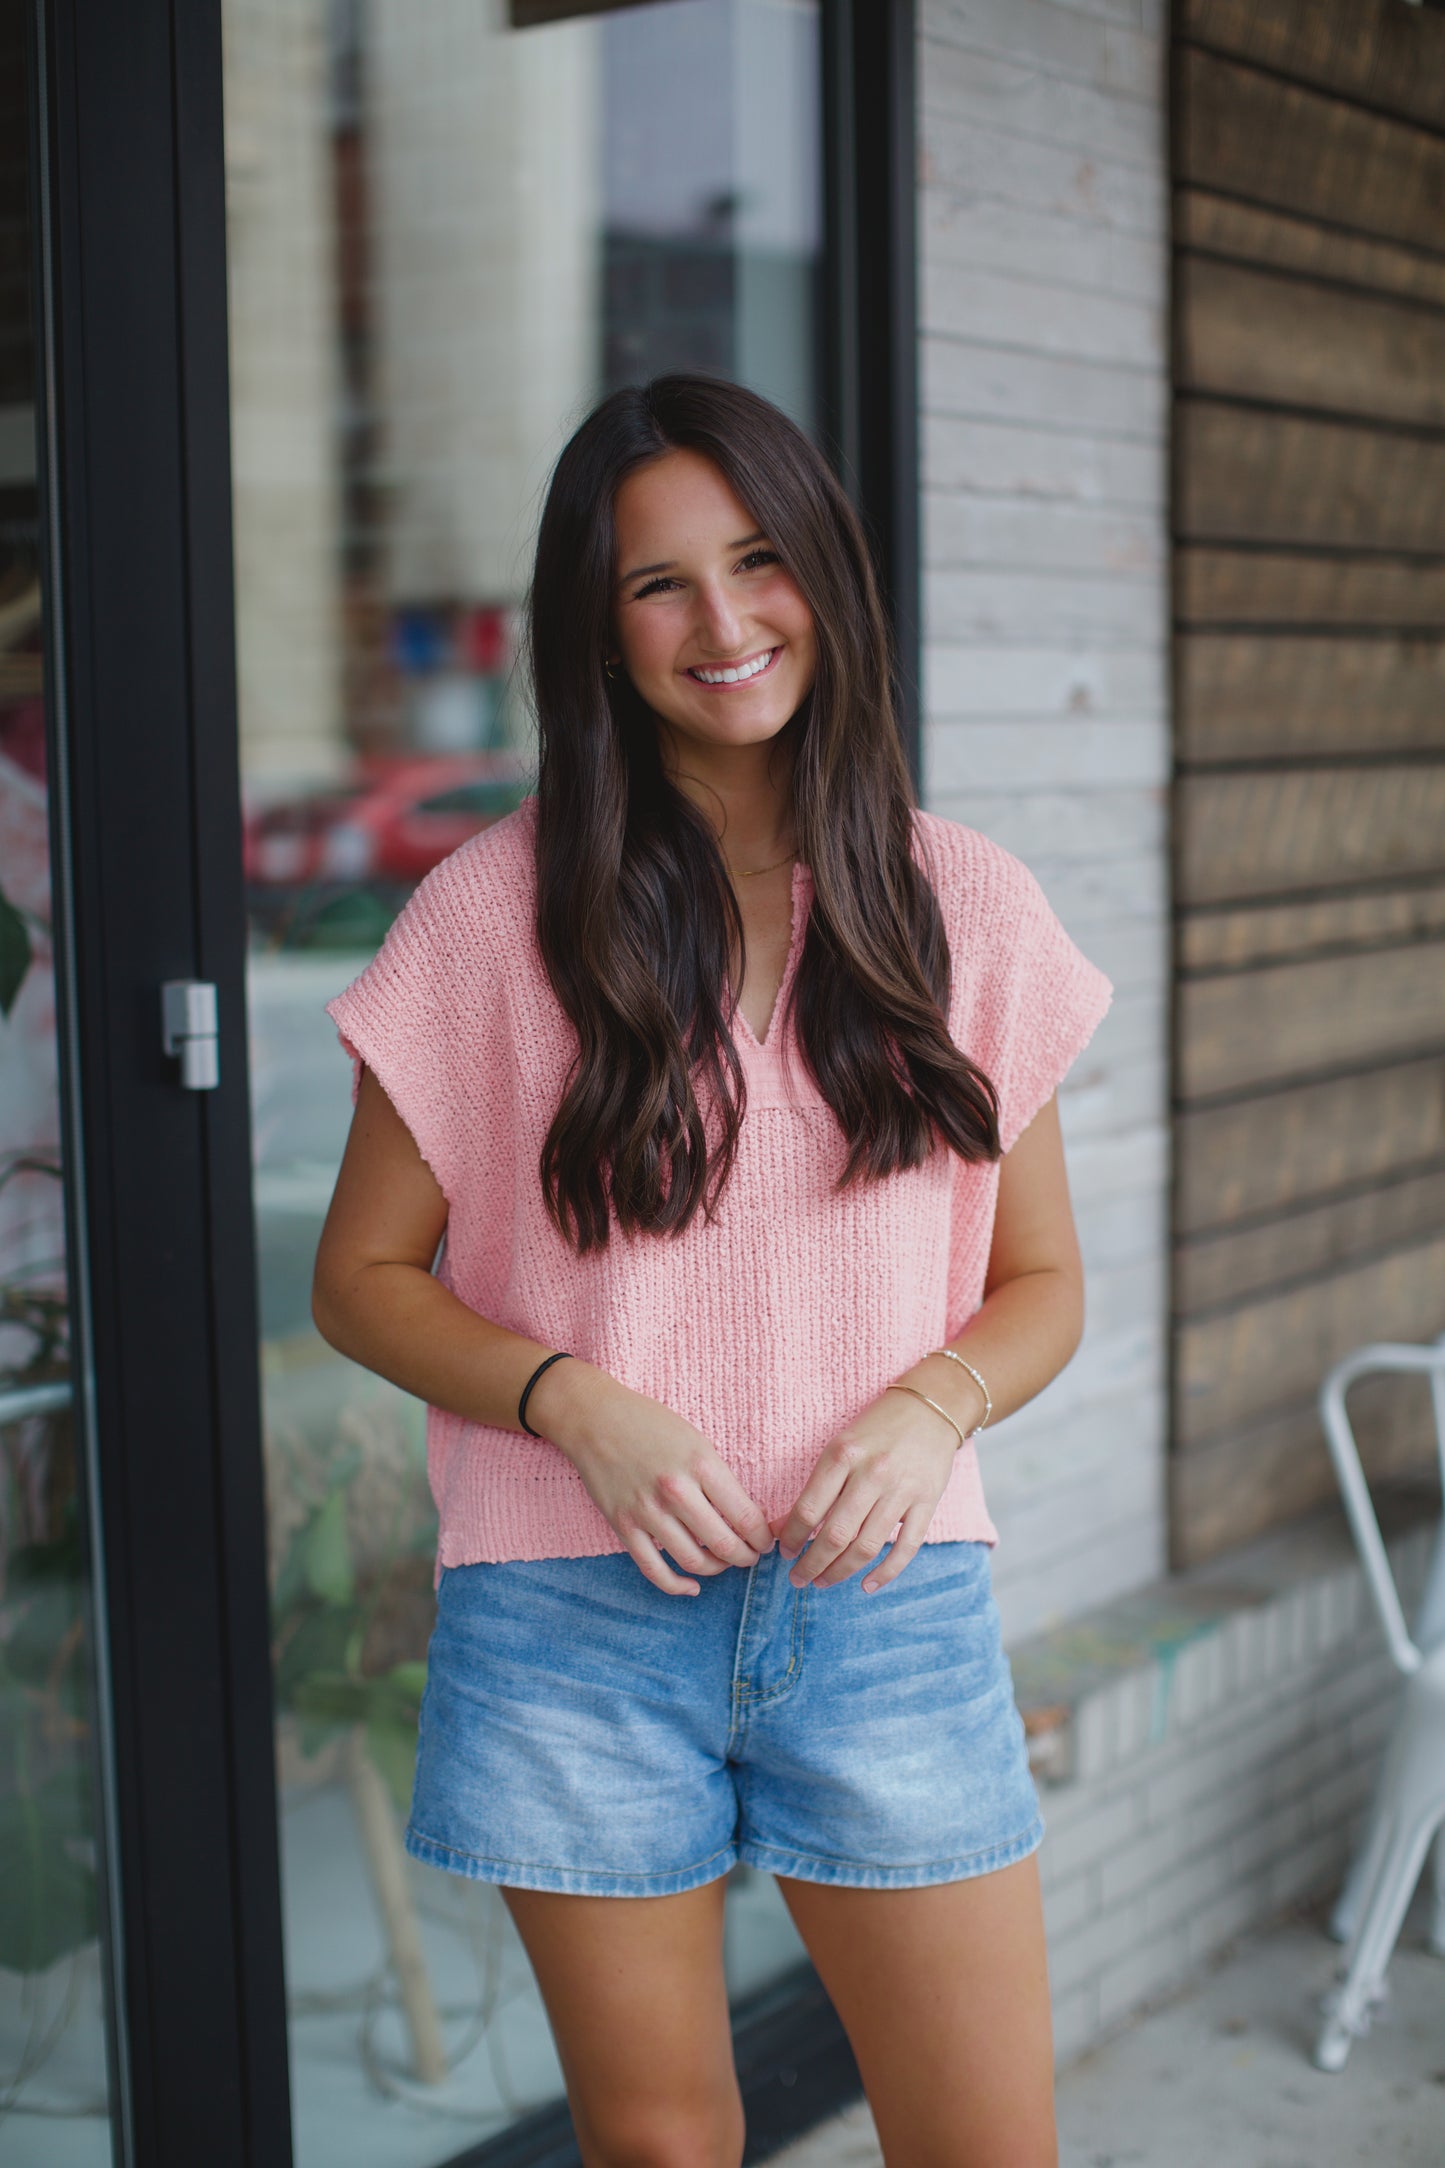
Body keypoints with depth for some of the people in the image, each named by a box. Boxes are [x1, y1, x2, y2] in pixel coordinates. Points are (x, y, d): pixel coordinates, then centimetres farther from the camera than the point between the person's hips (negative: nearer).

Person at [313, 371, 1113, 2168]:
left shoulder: (965, 906, 3)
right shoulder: (495, 911, -4)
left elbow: (1041, 1282, 9)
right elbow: (361, 1277, 2)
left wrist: (934, 1405, -11)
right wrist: (573, 1400, -15)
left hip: (886, 1601, 2)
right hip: (581, 1617, -1)